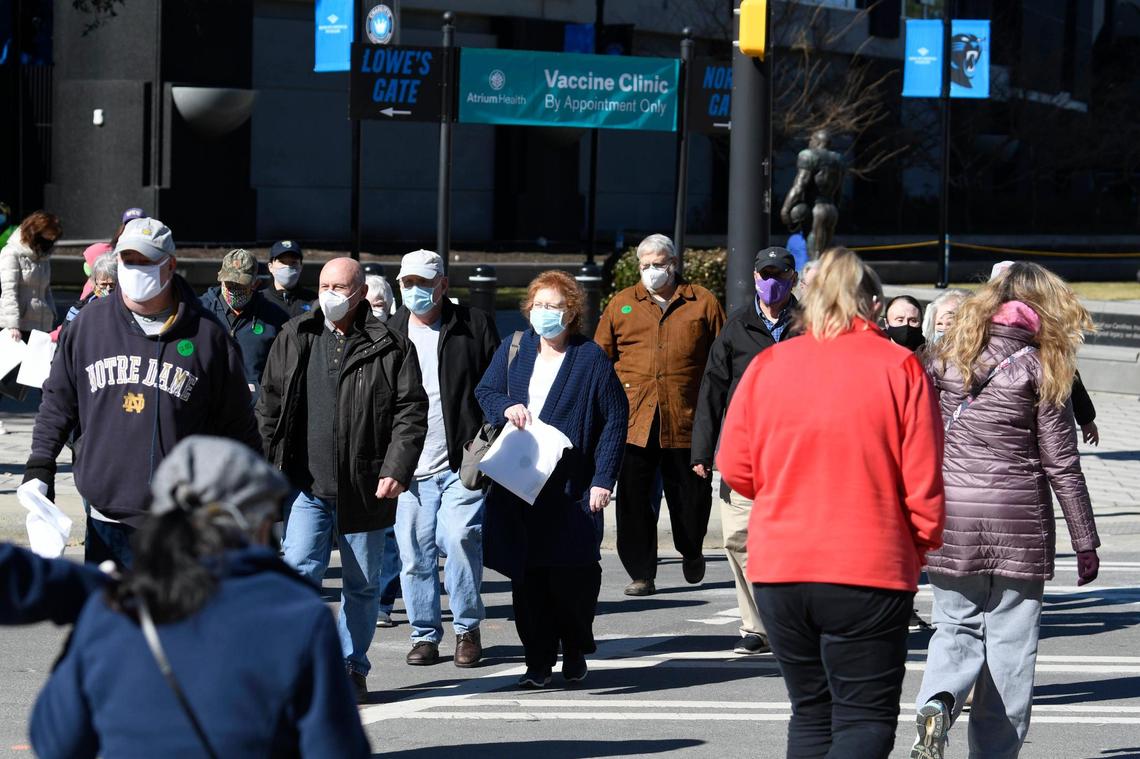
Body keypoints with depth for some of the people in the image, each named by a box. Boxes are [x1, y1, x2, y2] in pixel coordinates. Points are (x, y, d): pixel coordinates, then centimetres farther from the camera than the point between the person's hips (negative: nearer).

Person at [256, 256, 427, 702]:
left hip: (364, 487, -1)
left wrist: (397, 469, -13)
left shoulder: (390, 348, -1)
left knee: (362, 583, 9)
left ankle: (352, 667, 22)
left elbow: (411, 413, -2)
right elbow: (270, 407, 10)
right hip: (307, 484, 1)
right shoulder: (294, 340, 6)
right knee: (300, 571, -12)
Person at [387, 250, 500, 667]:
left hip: (463, 461, -3)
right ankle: (425, 633, 15)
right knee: (415, 555, 2)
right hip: (410, 467, 3)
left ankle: (468, 627, 3)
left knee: (460, 539, -14)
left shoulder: (474, 326, 4)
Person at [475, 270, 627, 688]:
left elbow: (616, 418, -1)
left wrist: (603, 478, -7)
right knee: (526, 575, 0)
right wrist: (506, 407, -6)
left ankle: (575, 649, 20)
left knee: (573, 577, -4)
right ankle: (539, 660, 8)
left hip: (572, 489, -3)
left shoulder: (591, 359, -1)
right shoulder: (514, 350, 10)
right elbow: (484, 391, 19)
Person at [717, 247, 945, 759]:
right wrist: (922, 544, 11)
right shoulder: (900, 368, -6)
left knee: (811, 712, 16)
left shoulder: (767, 365, 2)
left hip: (778, 567, 3)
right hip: (869, 571, -3)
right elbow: (923, 482, -7)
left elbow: (735, 468, 5)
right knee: (866, 717, 0)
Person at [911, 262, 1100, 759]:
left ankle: (937, 705, -15)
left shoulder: (947, 359, 5)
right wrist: (1085, 543, 3)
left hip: (950, 514, 2)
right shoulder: (1038, 369, -3)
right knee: (1008, 643, 7)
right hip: (1017, 520, -2)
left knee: (955, 628, 13)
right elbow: (1061, 464, -3)